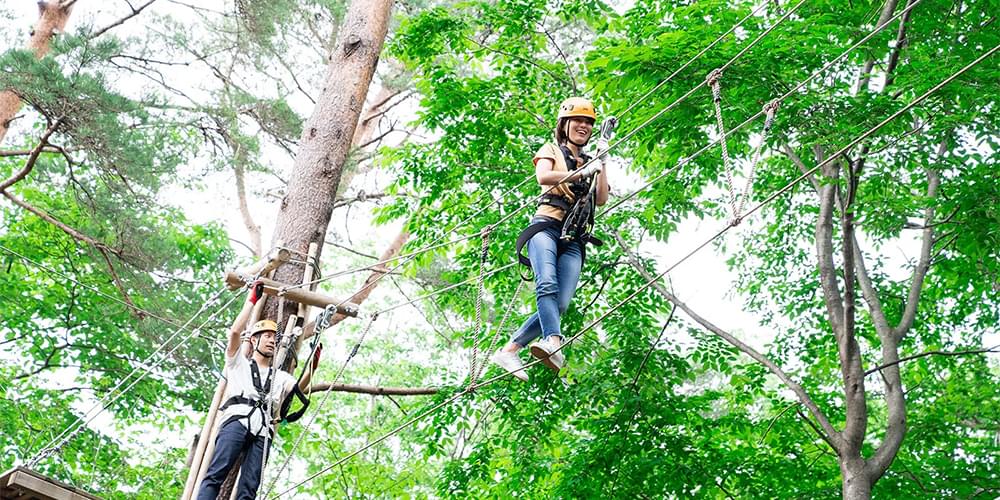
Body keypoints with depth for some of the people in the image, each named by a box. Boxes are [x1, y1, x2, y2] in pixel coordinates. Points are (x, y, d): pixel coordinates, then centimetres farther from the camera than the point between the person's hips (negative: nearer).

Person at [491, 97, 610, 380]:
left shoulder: (590, 164, 30)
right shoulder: (551, 151, 18)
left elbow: (601, 199, 15)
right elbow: (543, 177, -4)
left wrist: (601, 162, 10)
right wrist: (579, 173, -14)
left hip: (574, 240, 4)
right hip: (547, 226, -4)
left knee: (561, 304, -15)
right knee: (547, 285, -30)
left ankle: (509, 350, -11)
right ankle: (553, 341, -51)